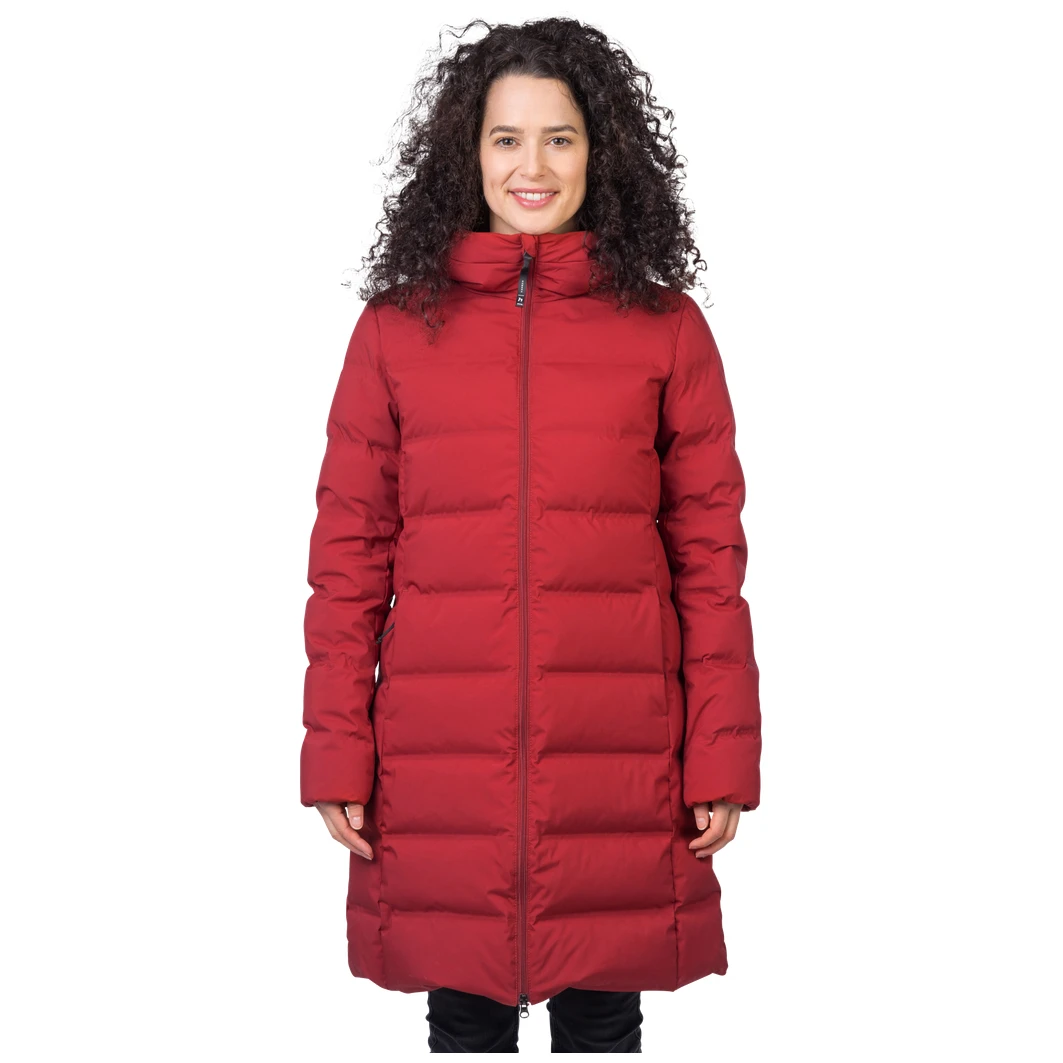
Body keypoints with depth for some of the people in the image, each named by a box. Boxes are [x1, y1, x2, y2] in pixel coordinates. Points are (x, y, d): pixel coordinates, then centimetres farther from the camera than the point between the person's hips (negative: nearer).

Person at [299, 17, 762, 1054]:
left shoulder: (667, 326, 4)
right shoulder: (397, 326, 4)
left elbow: (710, 550, 3)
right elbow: (348, 551, 4)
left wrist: (723, 755, -2)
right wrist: (336, 754, -1)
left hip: (620, 760, 0)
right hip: (440, 762, 0)